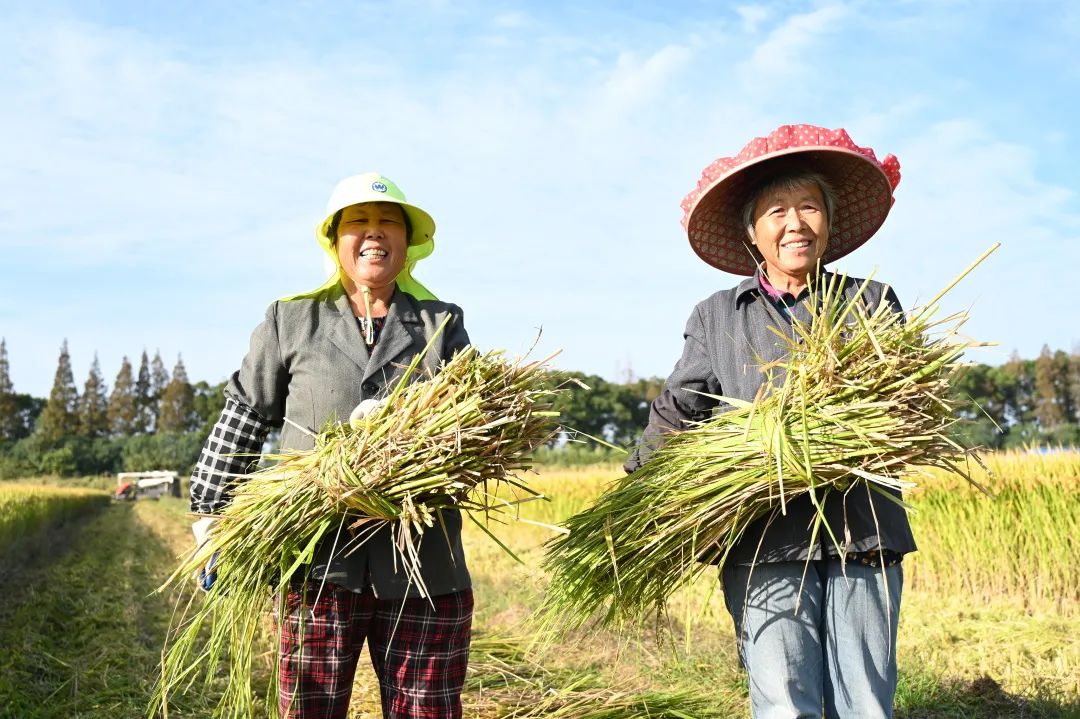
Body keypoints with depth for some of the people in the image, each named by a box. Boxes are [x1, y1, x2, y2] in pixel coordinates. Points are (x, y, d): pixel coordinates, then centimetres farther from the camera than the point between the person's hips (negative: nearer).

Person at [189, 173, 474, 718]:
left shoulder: (442, 324, 12)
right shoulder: (292, 320, 10)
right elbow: (242, 418, 13)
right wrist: (211, 519, 11)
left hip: (426, 569, 1)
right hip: (321, 565, -1)